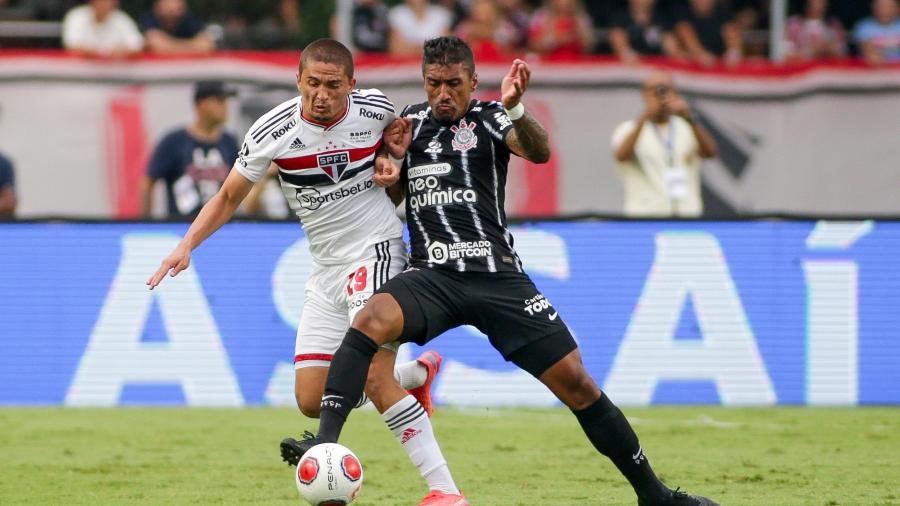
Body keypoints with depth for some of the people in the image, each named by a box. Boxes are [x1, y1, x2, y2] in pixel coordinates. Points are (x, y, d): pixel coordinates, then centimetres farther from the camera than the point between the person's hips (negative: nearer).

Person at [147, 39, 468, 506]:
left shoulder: (376, 108, -9)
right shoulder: (272, 130, -10)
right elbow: (230, 197, 3)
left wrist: (392, 163, -5)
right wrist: (187, 244, -10)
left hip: (377, 250, -4)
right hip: (326, 269, 4)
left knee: (373, 377, -22)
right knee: (312, 401, 1)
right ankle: (417, 374, 26)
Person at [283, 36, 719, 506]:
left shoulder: (487, 118, 3)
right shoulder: (413, 119, 15)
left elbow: (540, 152, -18)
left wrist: (514, 108, -38)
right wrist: (394, 157, 4)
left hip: (497, 277, -2)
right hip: (431, 275, 2)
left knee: (575, 382, -5)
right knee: (370, 320, -30)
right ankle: (323, 446, -38)